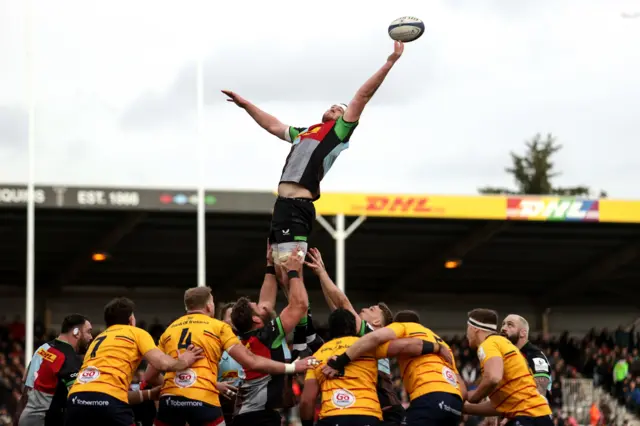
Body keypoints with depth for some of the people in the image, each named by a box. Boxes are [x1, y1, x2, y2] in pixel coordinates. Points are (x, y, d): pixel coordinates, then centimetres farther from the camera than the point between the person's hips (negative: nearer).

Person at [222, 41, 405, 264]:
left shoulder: (338, 131, 7)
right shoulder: (304, 133, 28)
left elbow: (363, 96, 0)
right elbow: (273, 125, 43)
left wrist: (389, 62, -2)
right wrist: (244, 103, 48)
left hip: (296, 207, -8)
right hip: (283, 205, 8)